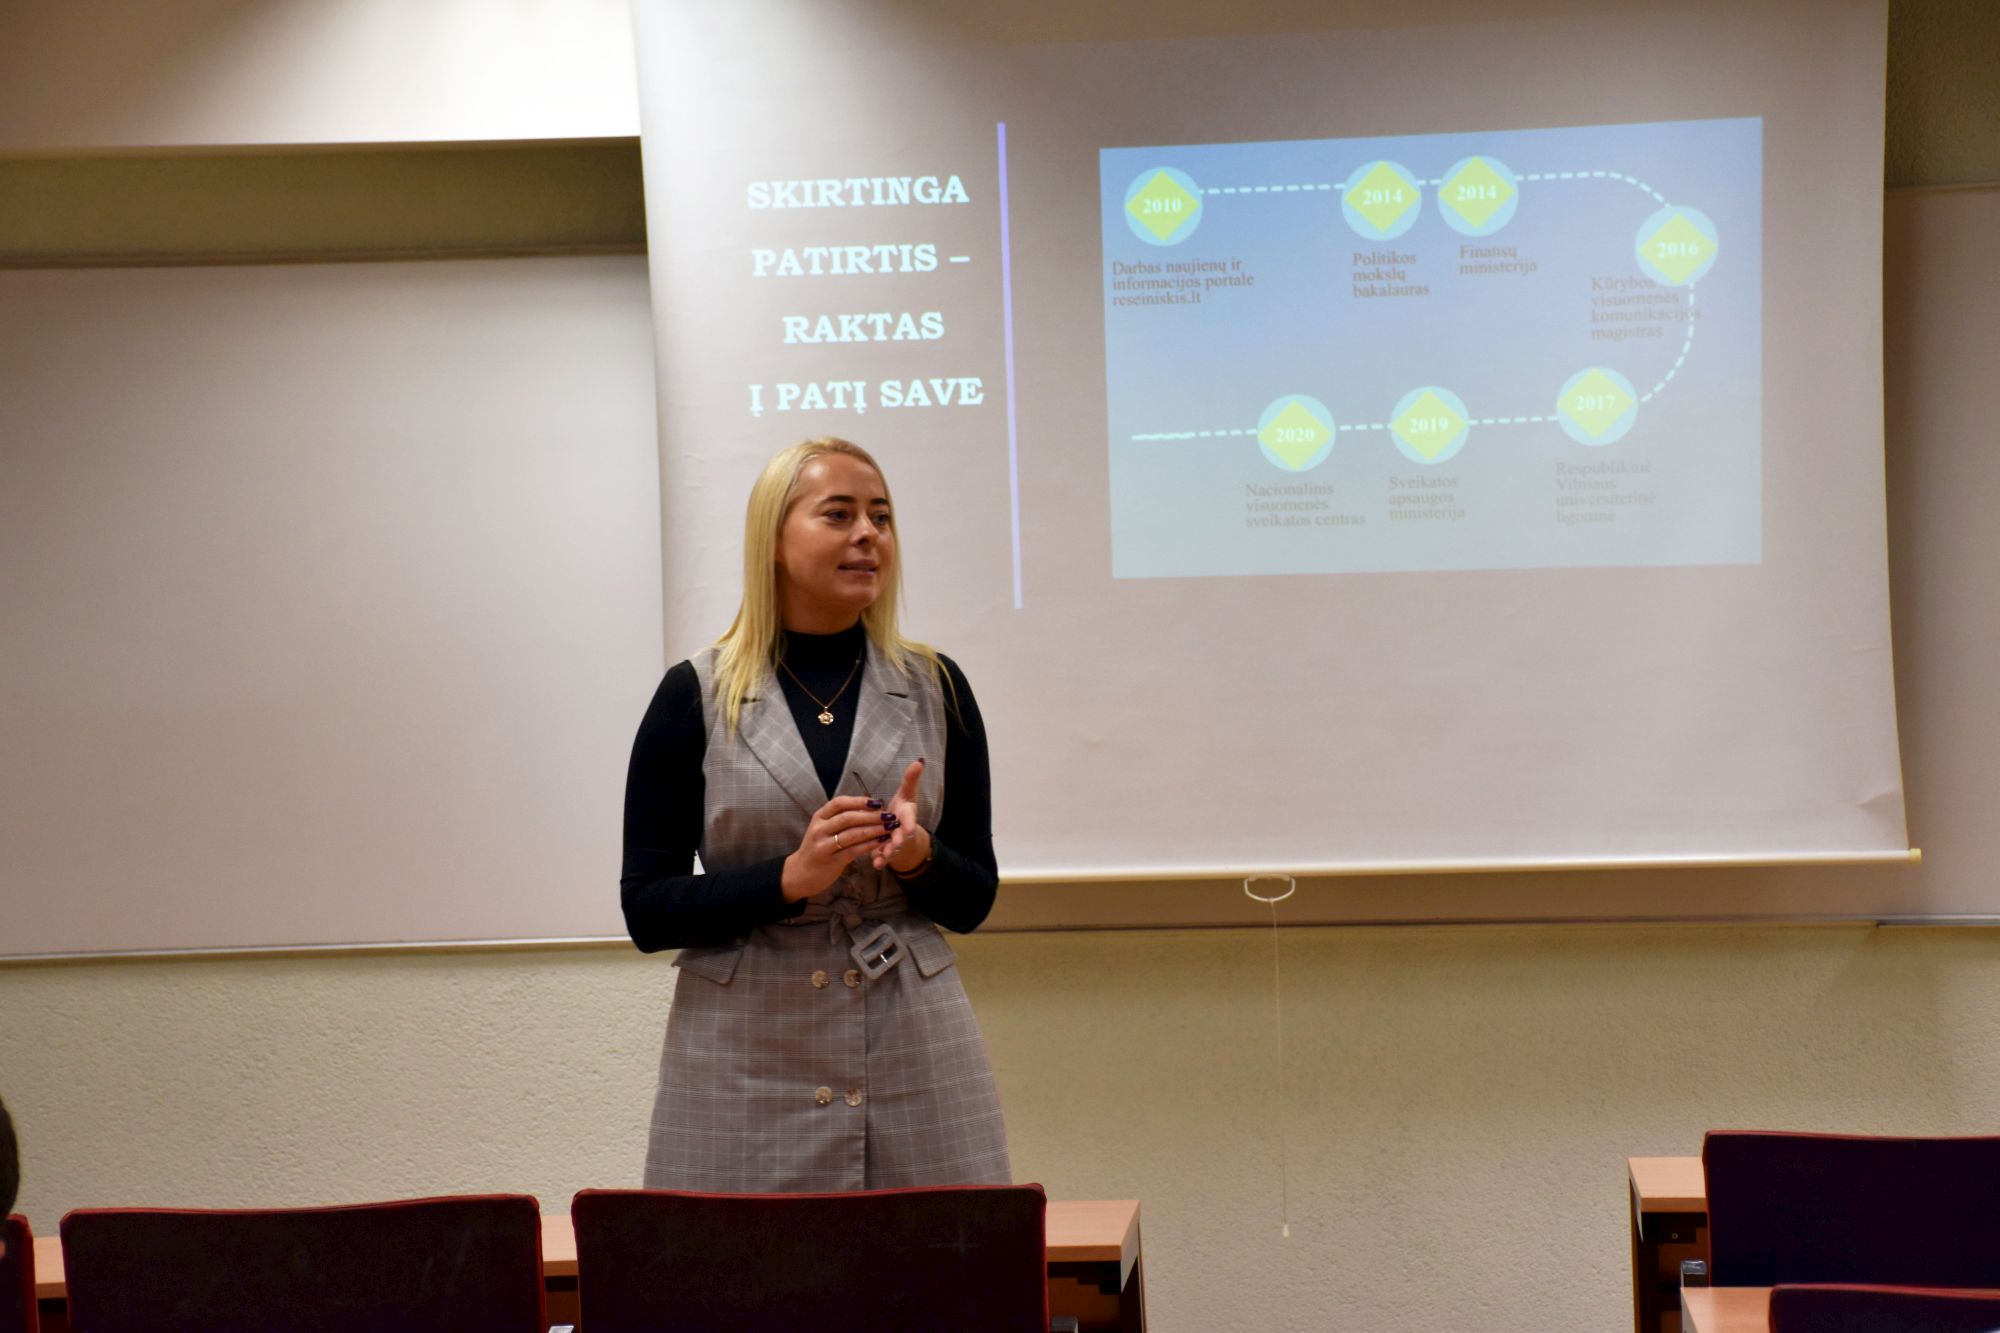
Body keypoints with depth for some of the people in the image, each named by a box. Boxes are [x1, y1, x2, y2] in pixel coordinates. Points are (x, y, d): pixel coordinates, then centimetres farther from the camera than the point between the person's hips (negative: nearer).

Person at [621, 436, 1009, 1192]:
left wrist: (919, 855, -12)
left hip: (915, 1062, 2)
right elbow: (645, 910, -2)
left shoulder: (934, 688, 5)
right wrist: (789, 878, -16)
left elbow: (974, 899, 9)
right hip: (745, 1067, -2)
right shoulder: (695, 697, -1)